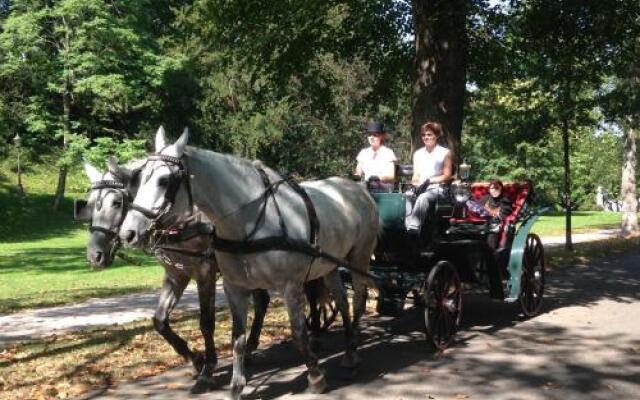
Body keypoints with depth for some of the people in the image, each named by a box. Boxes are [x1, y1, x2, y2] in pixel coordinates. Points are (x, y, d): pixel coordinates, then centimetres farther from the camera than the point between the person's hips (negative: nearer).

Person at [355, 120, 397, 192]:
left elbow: (391, 175, -4)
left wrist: (377, 177, -21)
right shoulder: (363, 153, 16)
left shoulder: (388, 152, 3)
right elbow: (358, 173, 13)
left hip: (384, 189, -3)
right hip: (366, 188, 3)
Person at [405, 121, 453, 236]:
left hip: (437, 188, -4)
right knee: (406, 196, -31)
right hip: (420, 188, 4)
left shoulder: (445, 153, 7)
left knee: (423, 198, -38)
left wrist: (429, 181, -12)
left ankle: (414, 228, -53)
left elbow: (447, 176, 0)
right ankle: (407, 227, -47)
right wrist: (416, 185, -7)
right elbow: (416, 175, 15)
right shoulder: (418, 154, 21)